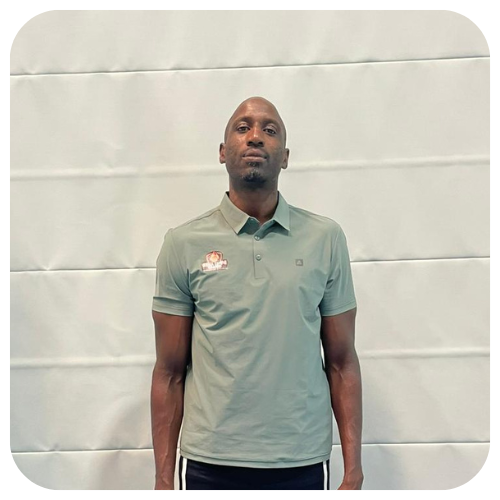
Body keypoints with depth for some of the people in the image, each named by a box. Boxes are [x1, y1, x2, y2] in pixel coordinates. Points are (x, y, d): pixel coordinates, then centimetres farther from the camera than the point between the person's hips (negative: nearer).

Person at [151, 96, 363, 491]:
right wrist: (164, 478, 0)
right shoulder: (183, 244, -3)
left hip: (303, 464, 1)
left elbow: (342, 363, 2)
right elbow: (170, 373, 0)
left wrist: (354, 472, -1)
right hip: (209, 464, 0)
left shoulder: (326, 238, -1)